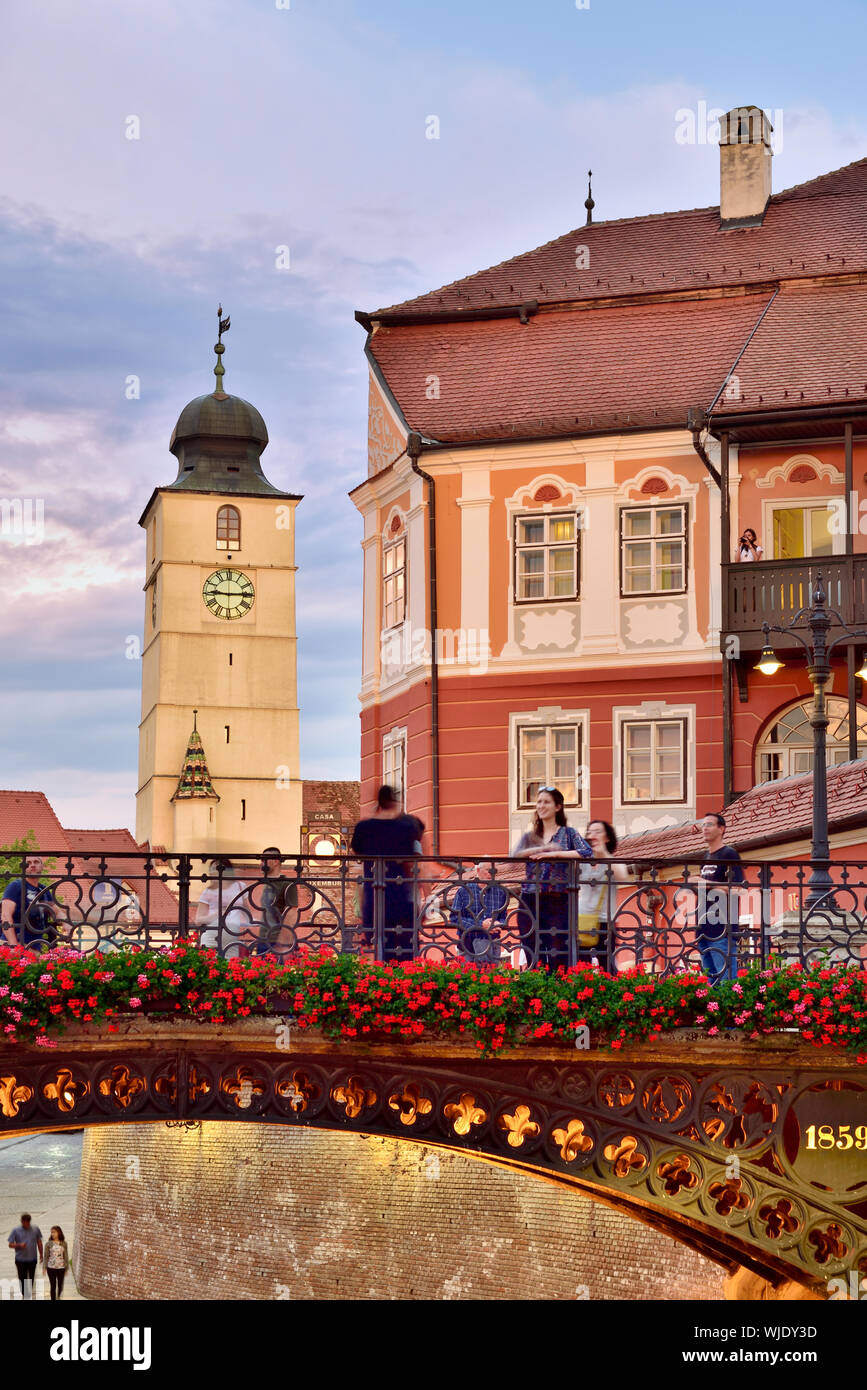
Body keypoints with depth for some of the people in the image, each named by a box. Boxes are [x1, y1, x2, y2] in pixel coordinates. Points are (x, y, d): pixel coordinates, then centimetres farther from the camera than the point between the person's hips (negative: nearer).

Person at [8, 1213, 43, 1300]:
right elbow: (10, 1245, -3)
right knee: (22, 1278, 2)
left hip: (32, 1259, 1)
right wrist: (19, 1245, -21)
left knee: (31, 1278, 7)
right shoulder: (16, 1231, -4)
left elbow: (39, 1242, 11)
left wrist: (41, 1254, 11)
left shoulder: (35, 1229, 2)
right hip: (20, 1259, -1)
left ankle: (30, 1294, 21)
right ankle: (24, 1294, 15)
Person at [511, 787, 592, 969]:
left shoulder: (568, 833, 8)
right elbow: (514, 856, -3)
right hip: (531, 901, 3)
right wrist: (543, 848, -14)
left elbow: (587, 852, -9)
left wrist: (554, 853, -14)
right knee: (534, 960, 2)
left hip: (559, 901, -3)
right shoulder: (529, 837, 15)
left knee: (559, 960, -9)